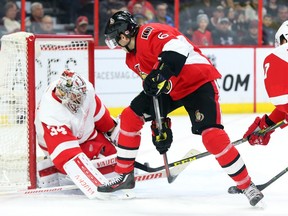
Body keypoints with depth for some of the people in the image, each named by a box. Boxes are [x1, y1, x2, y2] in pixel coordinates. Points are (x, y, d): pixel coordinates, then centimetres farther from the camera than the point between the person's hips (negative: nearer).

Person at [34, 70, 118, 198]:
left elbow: (97, 110, -1)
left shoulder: (85, 89, -26)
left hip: (86, 132, 7)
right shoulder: (52, 116, -43)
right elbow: (64, 150, -48)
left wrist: (111, 128, 15)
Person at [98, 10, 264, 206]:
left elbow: (177, 46, -37)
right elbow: (152, 87, 14)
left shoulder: (149, 33, -19)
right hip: (169, 89, 10)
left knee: (211, 135, -24)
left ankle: (247, 186, -16)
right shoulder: (132, 59, 11)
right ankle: (124, 175, 14)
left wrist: (160, 73, -46)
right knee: (131, 116, 3)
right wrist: (160, 124, 9)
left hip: (198, 82, -10)